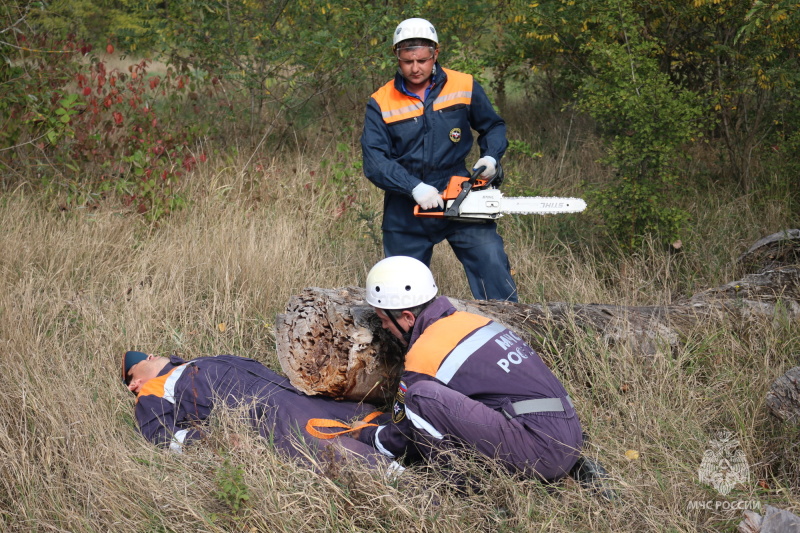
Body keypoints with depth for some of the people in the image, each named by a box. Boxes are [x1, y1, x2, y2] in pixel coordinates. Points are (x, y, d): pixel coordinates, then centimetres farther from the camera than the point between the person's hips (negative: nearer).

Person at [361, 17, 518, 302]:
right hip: (406, 209, 0)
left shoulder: (465, 87, -1)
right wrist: (414, 187, -25)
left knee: (492, 263, -14)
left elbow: (493, 126, 13)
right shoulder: (380, 104, -5)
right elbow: (374, 162, -13)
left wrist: (491, 156, -7)